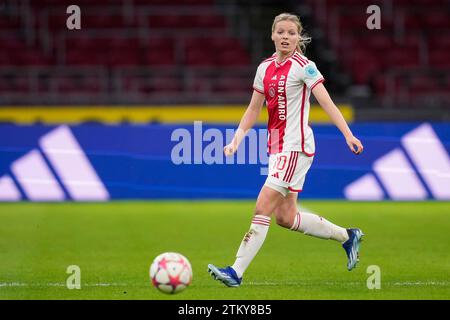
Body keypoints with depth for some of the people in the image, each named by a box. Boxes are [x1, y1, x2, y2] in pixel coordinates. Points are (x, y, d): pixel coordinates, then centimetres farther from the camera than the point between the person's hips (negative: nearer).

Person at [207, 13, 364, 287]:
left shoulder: (304, 67, -8)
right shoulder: (265, 68, 12)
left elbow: (326, 102, -13)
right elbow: (254, 110, 18)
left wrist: (348, 134, -21)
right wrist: (237, 140, 9)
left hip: (296, 147, -8)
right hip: (277, 148, 8)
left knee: (263, 208, -13)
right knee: (285, 216, 9)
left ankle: (236, 272, -13)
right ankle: (348, 236, 27)